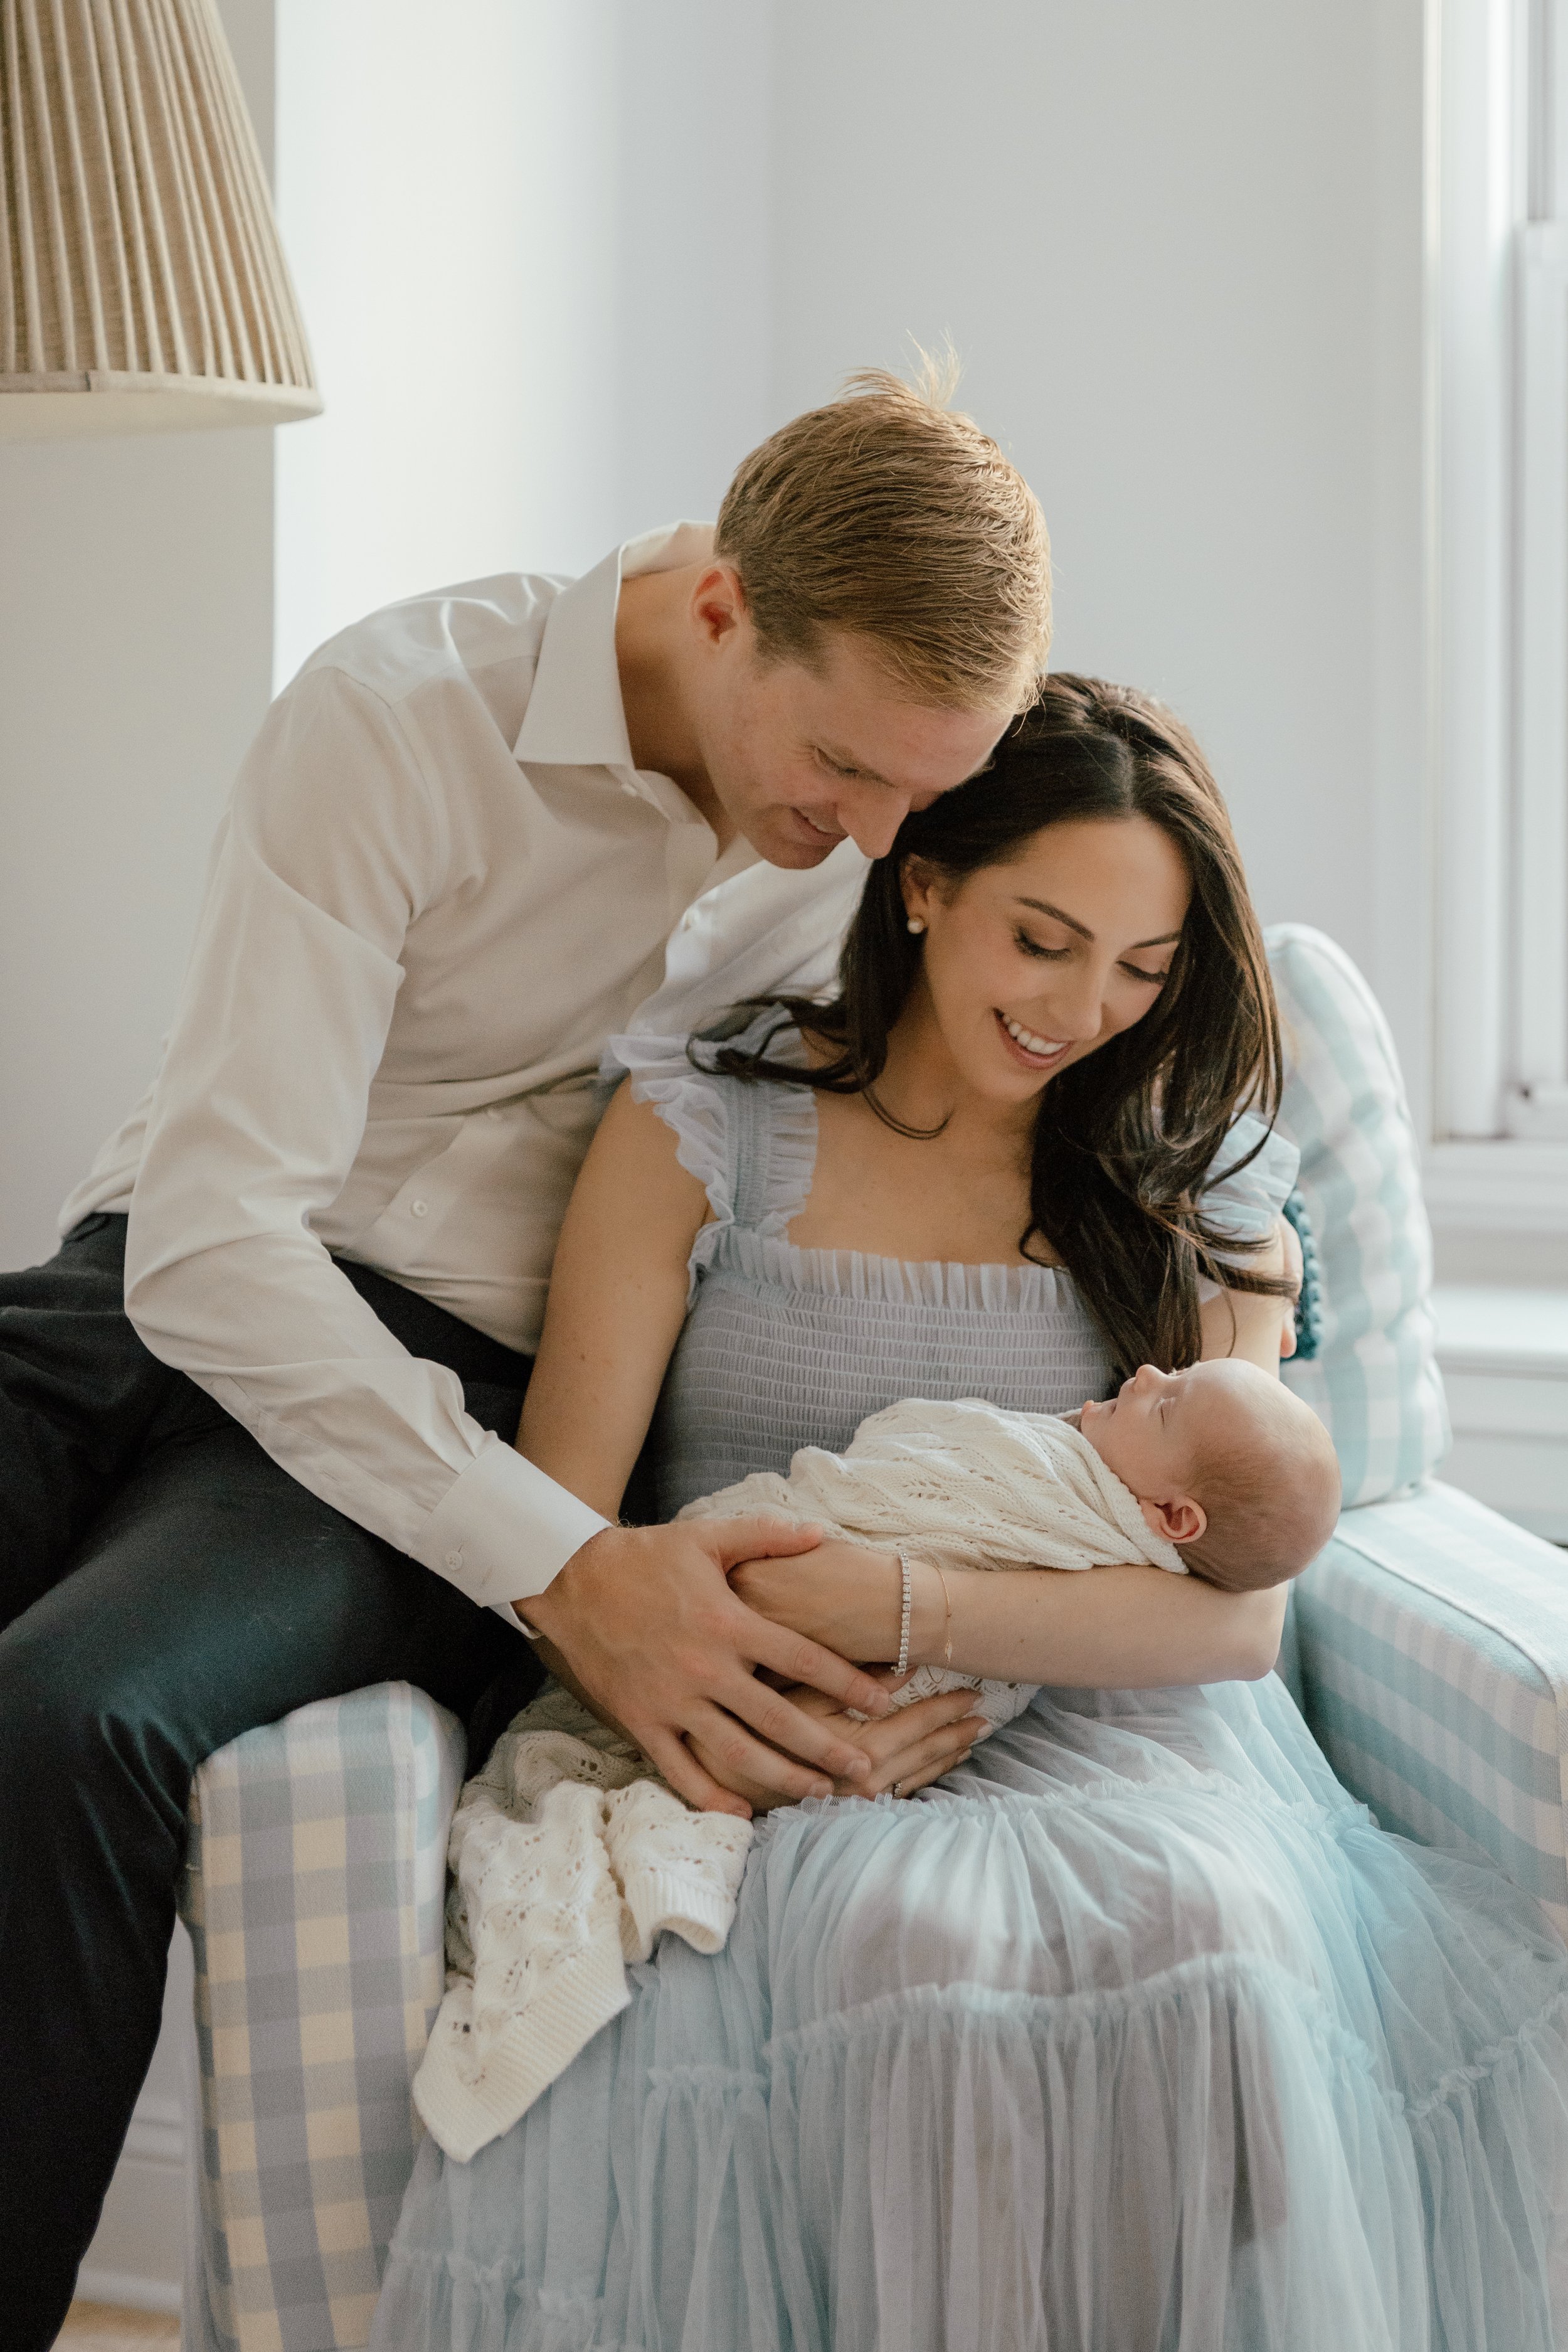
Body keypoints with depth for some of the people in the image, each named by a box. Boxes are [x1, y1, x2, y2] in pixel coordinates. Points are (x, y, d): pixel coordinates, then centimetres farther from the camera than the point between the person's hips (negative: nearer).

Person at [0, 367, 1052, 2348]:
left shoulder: (893, 789, 0)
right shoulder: (395, 719, -14)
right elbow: (210, 1234, -21)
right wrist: (566, 1572, -28)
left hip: (462, 1371, 1)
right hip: (168, 1298, 0)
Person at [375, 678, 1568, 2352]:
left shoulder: (1198, 1196, 10)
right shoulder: (700, 1126, 6)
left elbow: (1237, 1612, -2)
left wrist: (909, 1609, -18)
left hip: (1101, 1732, 2)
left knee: (1211, 1924, -33)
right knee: (914, 1936, -35)